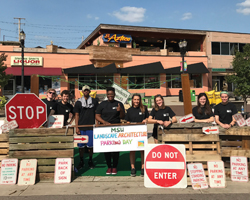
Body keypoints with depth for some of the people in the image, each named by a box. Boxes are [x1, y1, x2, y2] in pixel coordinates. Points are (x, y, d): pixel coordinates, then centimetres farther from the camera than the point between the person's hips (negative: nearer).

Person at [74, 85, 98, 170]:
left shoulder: (94, 101, 7)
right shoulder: (78, 102, 6)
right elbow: (76, 115, 5)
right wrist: (76, 127, -2)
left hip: (91, 127, 0)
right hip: (81, 127, 0)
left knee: (90, 145, 3)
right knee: (81, 145, 4)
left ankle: (90, 161, 20)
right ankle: (81, 162, 18)